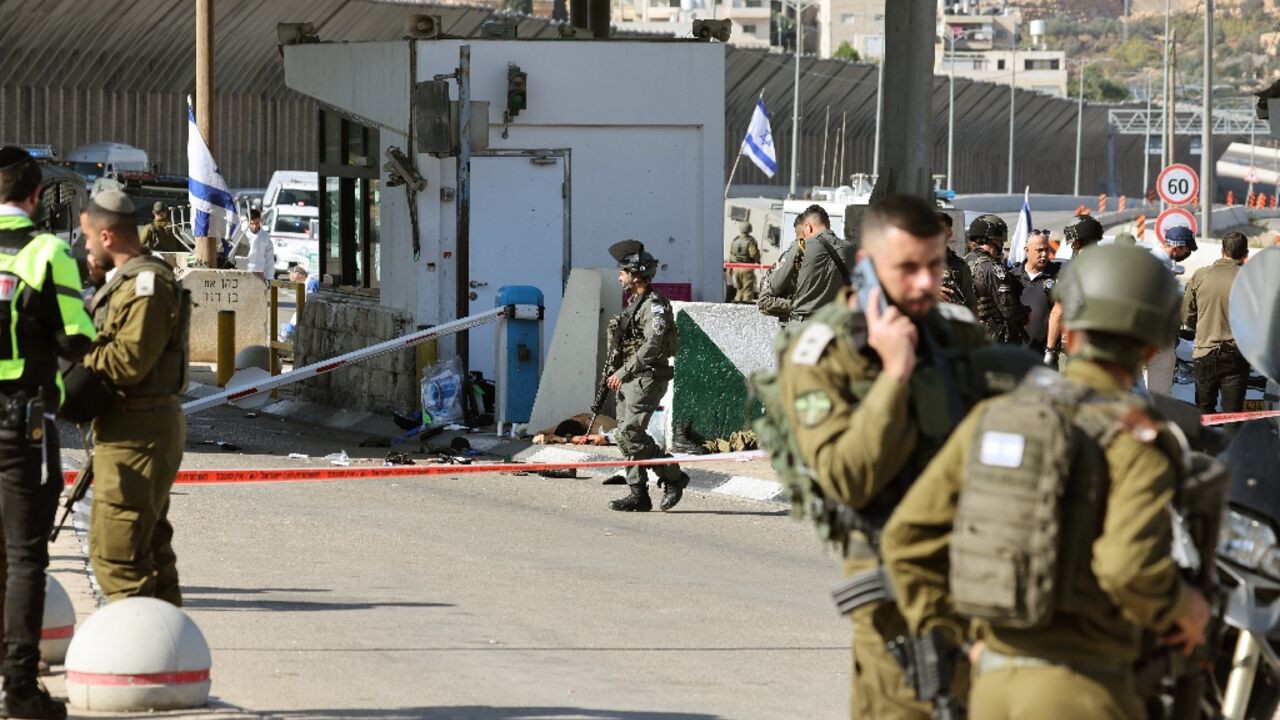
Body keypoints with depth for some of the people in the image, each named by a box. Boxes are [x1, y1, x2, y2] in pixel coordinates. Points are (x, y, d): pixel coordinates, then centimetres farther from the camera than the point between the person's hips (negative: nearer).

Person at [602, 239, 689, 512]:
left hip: (648, 378, -10)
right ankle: (638, 494, 7)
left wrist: (624, 371, -24)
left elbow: (652, 346, -24)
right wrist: (616, 374, 19)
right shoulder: (634, 304, 16)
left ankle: (673, 477, -5)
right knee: (625, 436, 5)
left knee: (631, 432, -17)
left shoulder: (654, 305, -14)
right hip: (630, 379, 10)